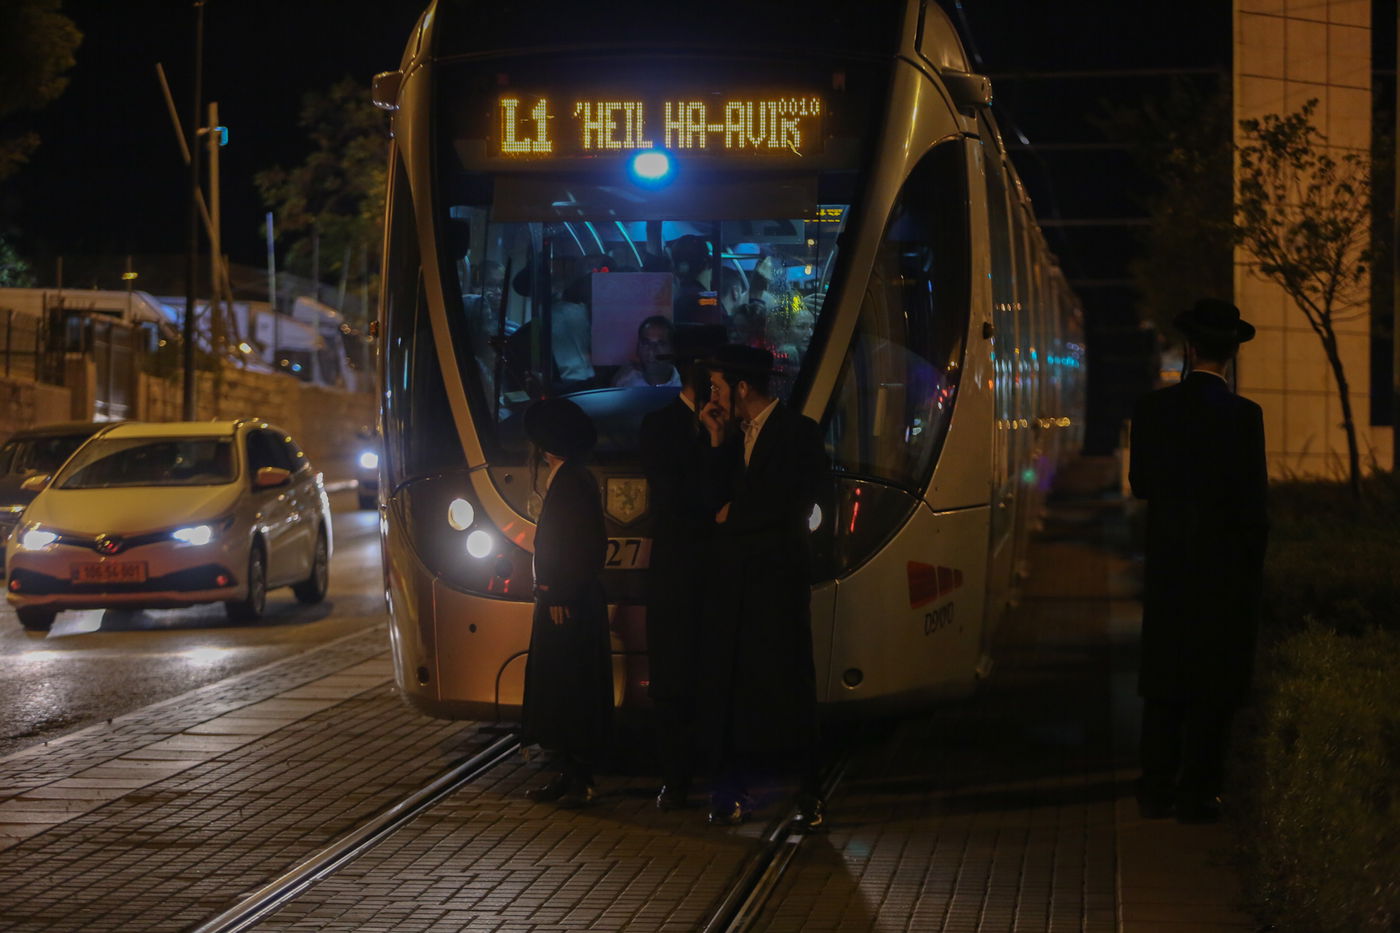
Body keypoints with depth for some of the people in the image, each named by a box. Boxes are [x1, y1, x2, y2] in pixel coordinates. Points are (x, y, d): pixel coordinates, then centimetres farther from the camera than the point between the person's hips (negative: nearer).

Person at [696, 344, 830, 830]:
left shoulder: (798, 432, -2)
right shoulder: (737, 438, 17)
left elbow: (798, 501, -12)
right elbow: (716, 499, 8)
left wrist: (735, 515, -3)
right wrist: (717, 442, 1)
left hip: (779, 576, -6)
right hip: (734, 577, 6)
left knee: (788, 682, -5)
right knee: (729, 684, 2)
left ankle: (809, 791, 1)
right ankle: (732, 790, 5)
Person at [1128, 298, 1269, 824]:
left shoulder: (1152, 409, -2)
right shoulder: (1242, 416, -12)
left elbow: (1139, 484, 5)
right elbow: (1254, 501, -10)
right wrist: (1253, 567, 1)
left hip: (1167, 564, 3)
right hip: (1224, 565, -3)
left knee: (1163, 682, 11)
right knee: (1212, 684, 3)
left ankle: (1156, 790, 15)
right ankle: (1197, 794, 4)